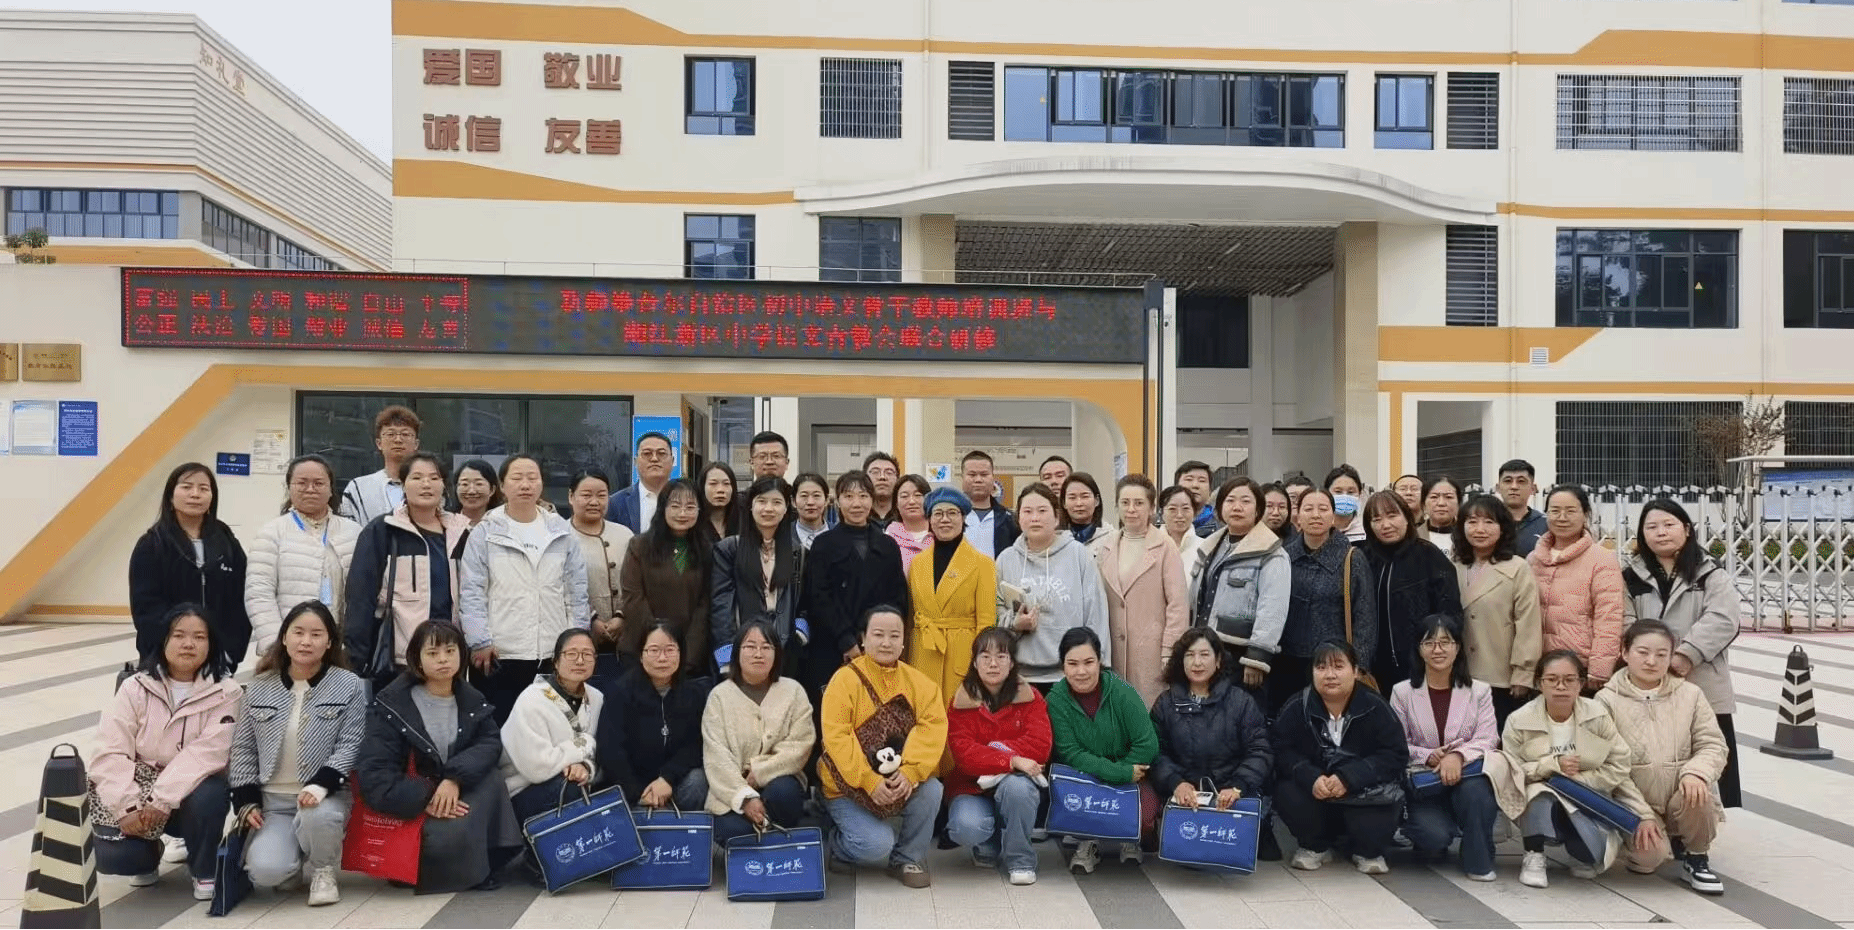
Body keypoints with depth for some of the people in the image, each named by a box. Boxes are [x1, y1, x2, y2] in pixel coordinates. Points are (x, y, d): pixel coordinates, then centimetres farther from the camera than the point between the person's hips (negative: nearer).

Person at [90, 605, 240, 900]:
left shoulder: (226, 692, -11)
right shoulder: (136, 687, -4)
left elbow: (206, 753, -22)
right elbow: (109, 753, -10)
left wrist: (163, 799, -30)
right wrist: (128, 806, -21)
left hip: (191, 791, -1)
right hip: (138, 790, 2)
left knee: (208, 796, -35)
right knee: (110, 855, -22)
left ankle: (204, 870, -4)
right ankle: (148, 857, 18)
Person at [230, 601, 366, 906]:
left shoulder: (350, 686, -4)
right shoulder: (259, 688, 5)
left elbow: (350, 745, -7)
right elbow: (243, 748, 10)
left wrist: (321, 785, -23)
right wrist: (246, 801, 0)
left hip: (324, 795, -2)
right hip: (271, 799, 2)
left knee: (318, 815, -39)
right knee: (265, 871, -24)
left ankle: (323, 871, -5)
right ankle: (292, 862, 15)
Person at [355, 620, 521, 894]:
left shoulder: (473, 701, 3)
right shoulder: (391, 705, -11)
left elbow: (490, 742, -10)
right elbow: (372, 775, -17)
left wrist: (455, 779, -29)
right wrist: (426, 798, -28)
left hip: (458, 796, 5)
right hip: (412, 808, -5)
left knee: (491, 776, -26)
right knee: (452, 834, -35)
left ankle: (487, 864, -13)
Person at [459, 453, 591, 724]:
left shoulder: (562, 532, 7)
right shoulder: (485, 533, 0)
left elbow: (576, 589, 8)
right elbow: (471, 592, -3)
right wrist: (480, 641, -9)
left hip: (555, 655, 2)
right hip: (500, 655, -2)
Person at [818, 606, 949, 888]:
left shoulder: (919, 682, 0)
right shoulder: (845, 680, -12)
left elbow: (933, 728, -11)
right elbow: (837, 738, -18)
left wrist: (910, 773, -26)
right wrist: (869, 781, -25)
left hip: (901, 782, 4)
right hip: (849, 787, -4)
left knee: (931, 790, -25)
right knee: (876, 846, -22)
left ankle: (907, 859, 0)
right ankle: (840, 846, 15)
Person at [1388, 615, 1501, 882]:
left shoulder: (1479, 691, 5)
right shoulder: (1403, 692, 3)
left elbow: (1488, 739, -6)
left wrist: (1458, 756, -26)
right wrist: (1428, 757, -20)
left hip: (1467, 774, 1)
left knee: (1475, 787, -36)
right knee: (1435, 837, -28)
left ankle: (1479, 860, -12)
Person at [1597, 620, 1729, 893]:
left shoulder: (1689, 694, 3)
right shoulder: (1607, 700, -5)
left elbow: (1713, 745, 2)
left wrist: (1696, 772, -21)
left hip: (1680, 796, 2)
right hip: (1634, 802, -2)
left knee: (1698, 796, -32)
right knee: (1649, 856, -26)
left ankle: (1696, 859, -1)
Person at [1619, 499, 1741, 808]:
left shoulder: (1709, 573, 1)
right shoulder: (1632, 576, 6)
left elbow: (1722, 619, -11)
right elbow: (1625, 623, -2)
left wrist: (1687, 654, -20)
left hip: (1704, 686, -1)